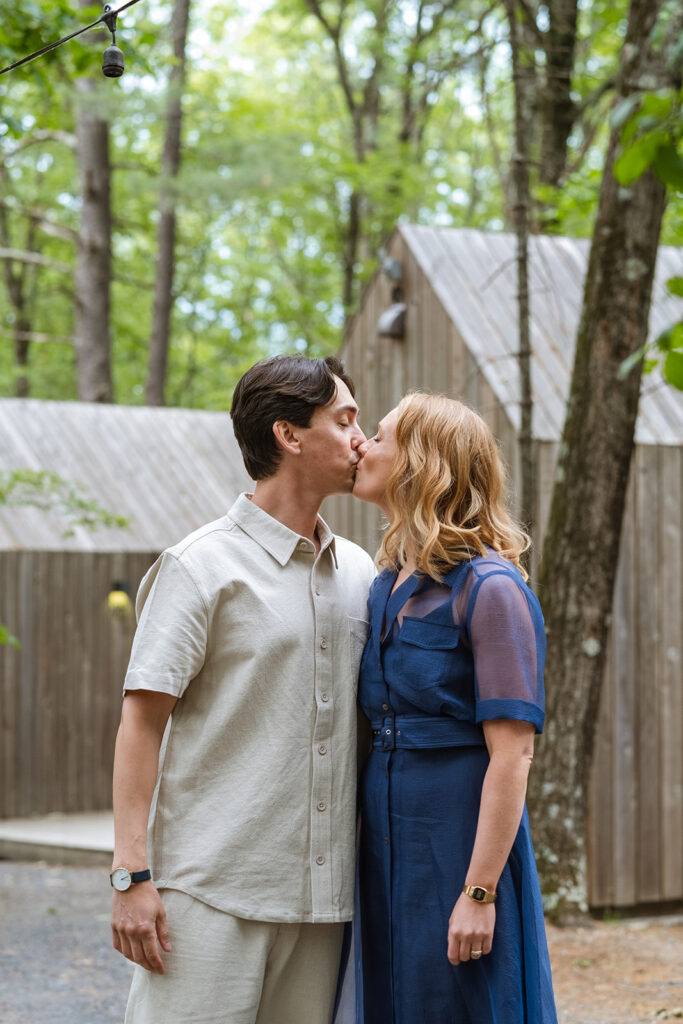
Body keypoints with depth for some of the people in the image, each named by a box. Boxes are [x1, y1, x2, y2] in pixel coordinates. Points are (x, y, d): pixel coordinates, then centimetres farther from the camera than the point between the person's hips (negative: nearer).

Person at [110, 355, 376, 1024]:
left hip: (321, 892, 6)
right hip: (212, 890, -5)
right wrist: (132, 873, -14)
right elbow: (141, 721, -7)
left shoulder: (358, 572, 14)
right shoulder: (202, 567, -5)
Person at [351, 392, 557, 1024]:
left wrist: (480, 893, -20)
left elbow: (512, 754, -17)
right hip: (386, 846, 7)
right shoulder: (386, 588, 11)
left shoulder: (489, 589, -13)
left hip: (461, 845, -7)